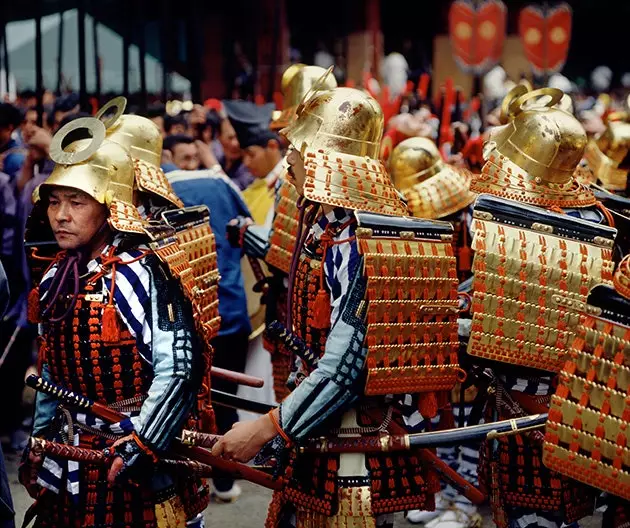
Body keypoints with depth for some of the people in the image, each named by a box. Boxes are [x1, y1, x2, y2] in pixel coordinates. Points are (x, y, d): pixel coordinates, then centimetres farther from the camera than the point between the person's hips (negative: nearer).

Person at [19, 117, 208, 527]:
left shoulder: (143, 274, -17)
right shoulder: (55, 279, 5)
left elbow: (179, 372, -22)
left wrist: (137, 451, -21)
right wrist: (40, 445, 17)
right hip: (70, 466, 7)